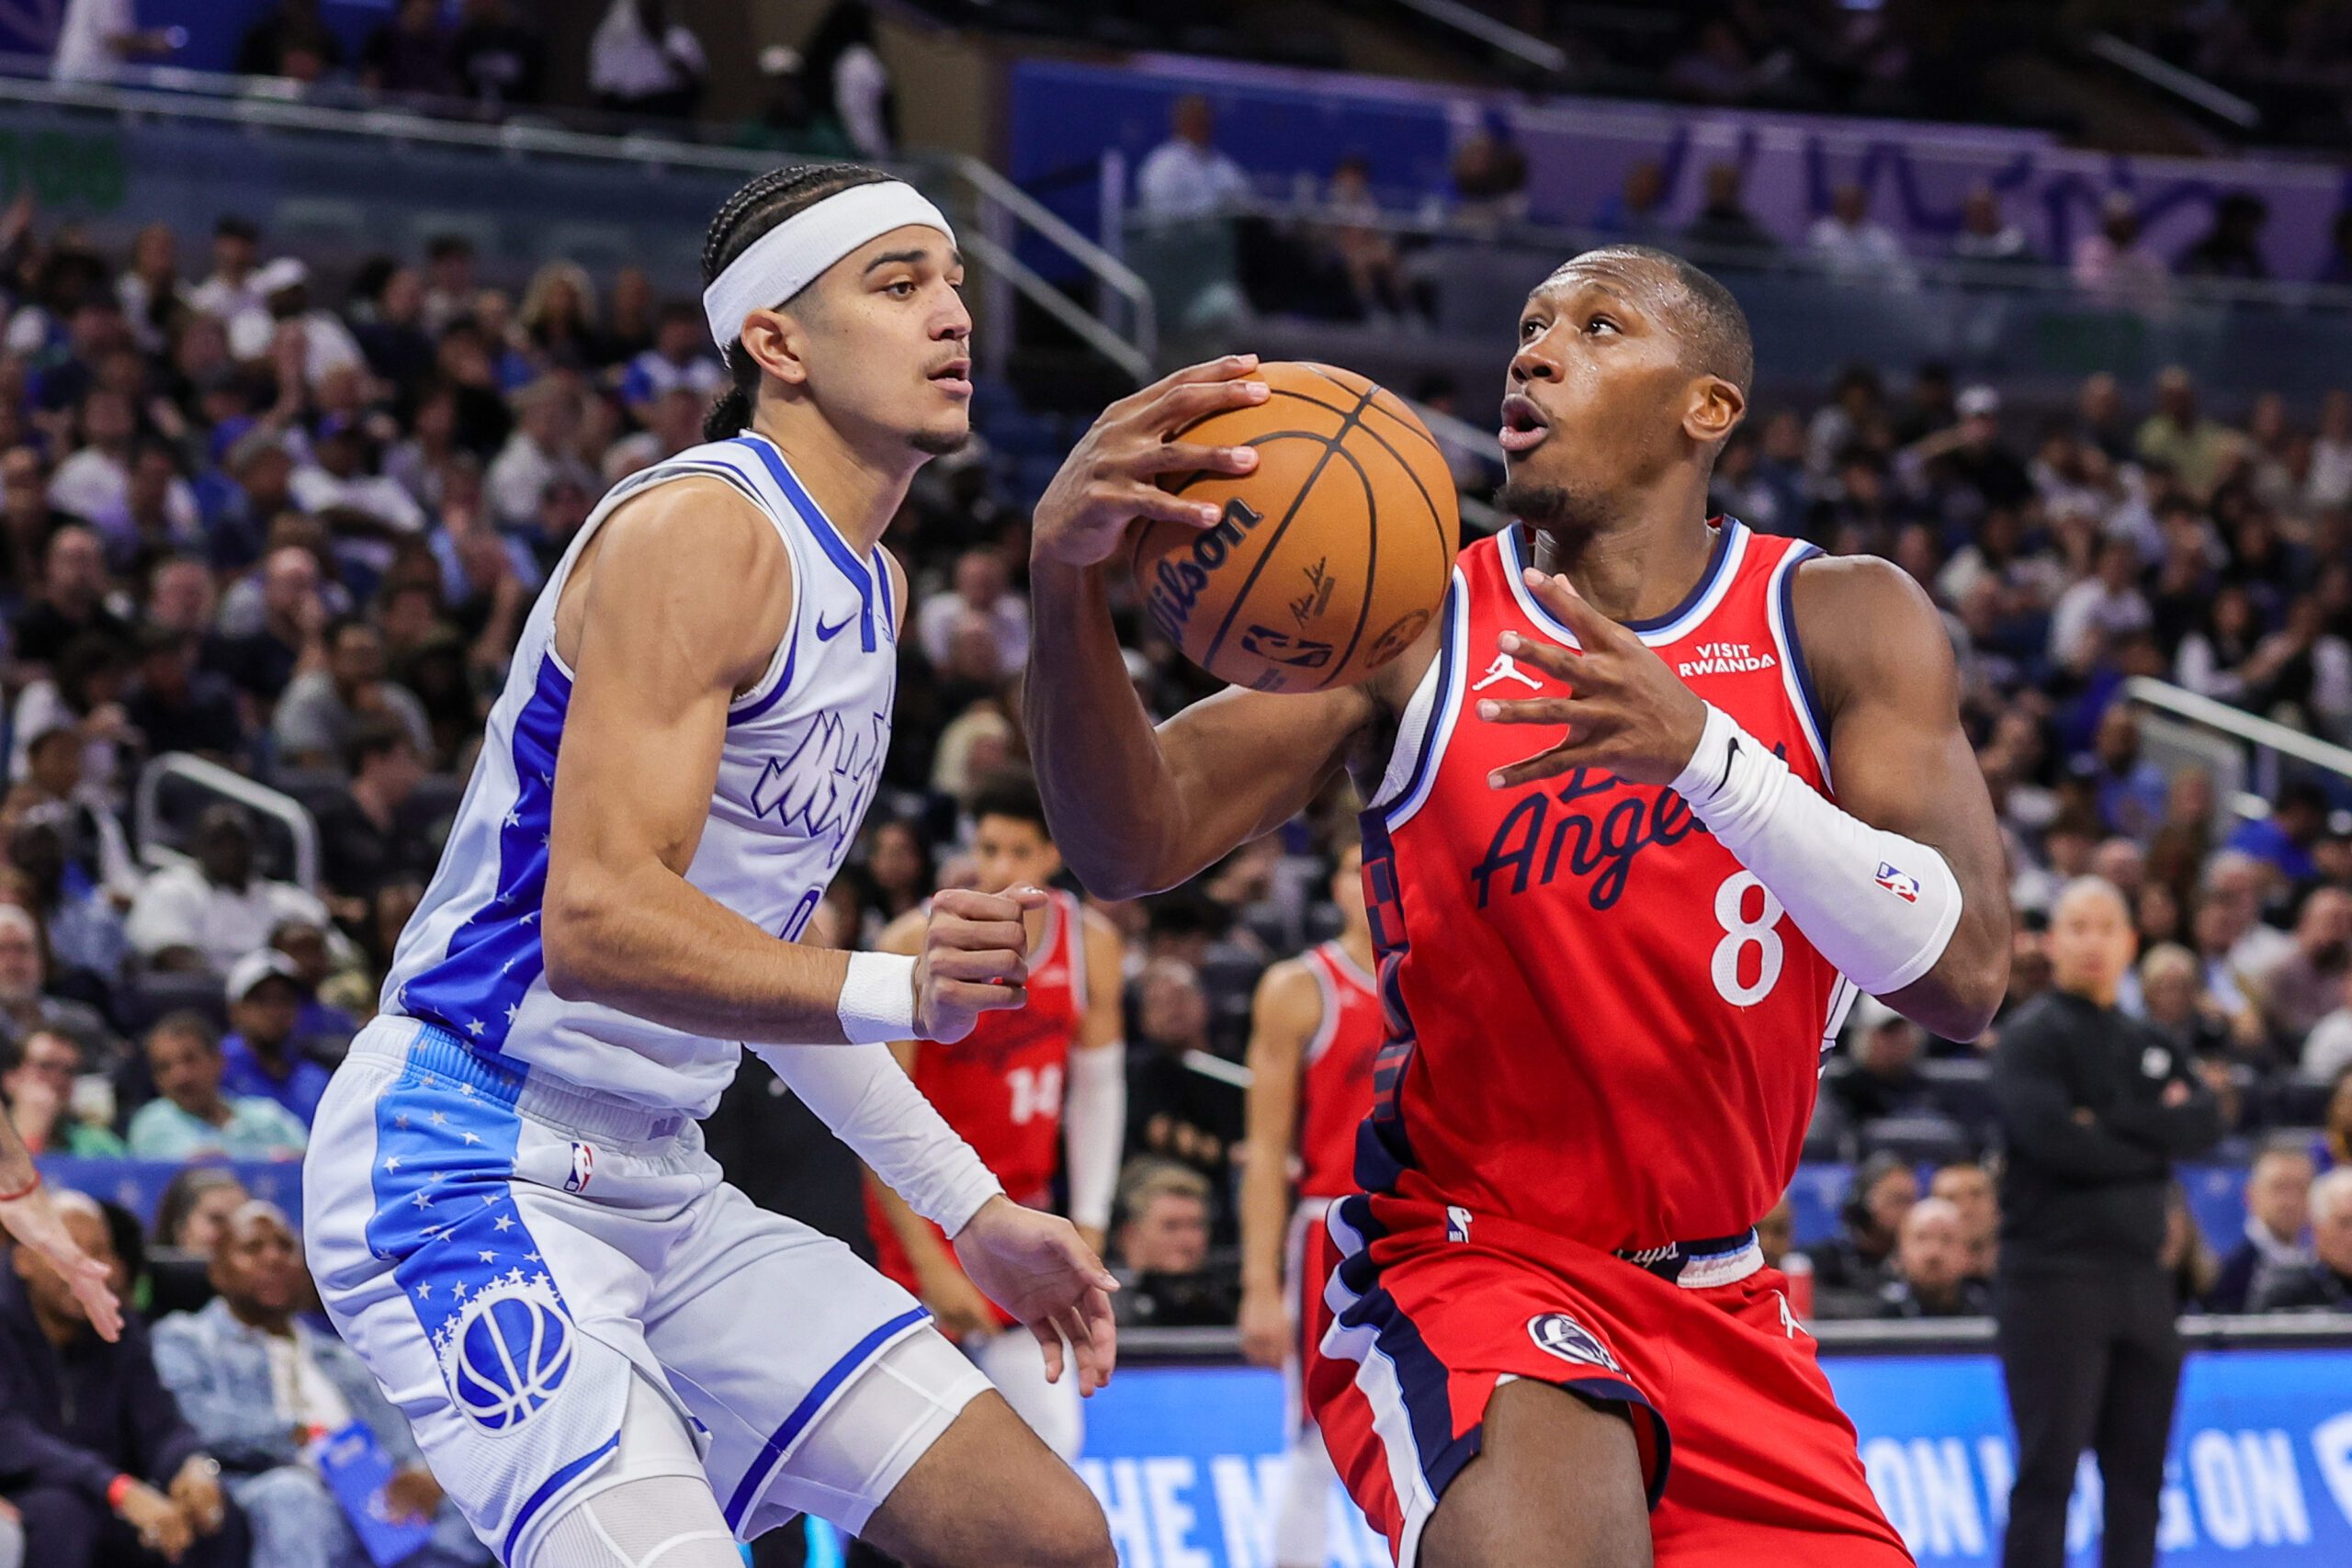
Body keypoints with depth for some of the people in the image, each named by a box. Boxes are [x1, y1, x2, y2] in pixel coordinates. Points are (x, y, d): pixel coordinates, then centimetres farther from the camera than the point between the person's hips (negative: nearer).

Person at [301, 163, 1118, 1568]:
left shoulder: (870, 587, 15)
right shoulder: (700, 530, -16)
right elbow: (597, 920, -26)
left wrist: (972, 1208, 19)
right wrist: (899, 993, -38)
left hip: (657, 1182, 10)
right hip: (472, 1165, -10)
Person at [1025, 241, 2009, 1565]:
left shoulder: (1843, 623, -2)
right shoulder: (1413, 626, -3)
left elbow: (1965, 977, -16)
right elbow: (1135, 846, -15)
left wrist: (1700, 749, -31)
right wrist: (1067, 577, -34)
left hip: (1719, 1300, 4)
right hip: (1460, 1264, -4)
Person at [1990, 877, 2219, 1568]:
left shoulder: (2148, 1045, 18)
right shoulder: (2031, 1037, -2)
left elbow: (2204, 1122, 1)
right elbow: (2053, 1138, -17)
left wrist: (2111, 1122, -12)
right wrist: (2154, 1141, -5)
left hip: (2140, 1274, 6)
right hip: (2056, 1272, -6)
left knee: (2138, 1471, 8)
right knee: (2049, 1469, -7)